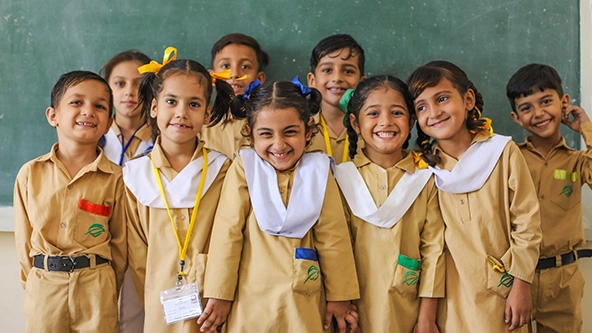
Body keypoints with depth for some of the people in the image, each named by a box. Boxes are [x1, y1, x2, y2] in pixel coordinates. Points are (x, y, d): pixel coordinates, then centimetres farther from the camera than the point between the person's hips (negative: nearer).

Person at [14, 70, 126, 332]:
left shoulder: (115, 178, -4)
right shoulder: (30, 174, 1)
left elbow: (120, 242, 0)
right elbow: (24, 239, 5)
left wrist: (108, 292, 1)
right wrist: (33, 285, 3)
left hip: (95, 287, -1)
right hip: (43, 288, 1)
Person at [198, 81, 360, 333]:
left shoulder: (318, 171, -1)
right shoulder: (244, 168, -5)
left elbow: (333, 237, 2)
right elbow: (228, 232, -5)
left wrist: (339, 297, 4)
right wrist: (219, 294, -4)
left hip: (306, 303, 1)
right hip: (251, 300, -1)